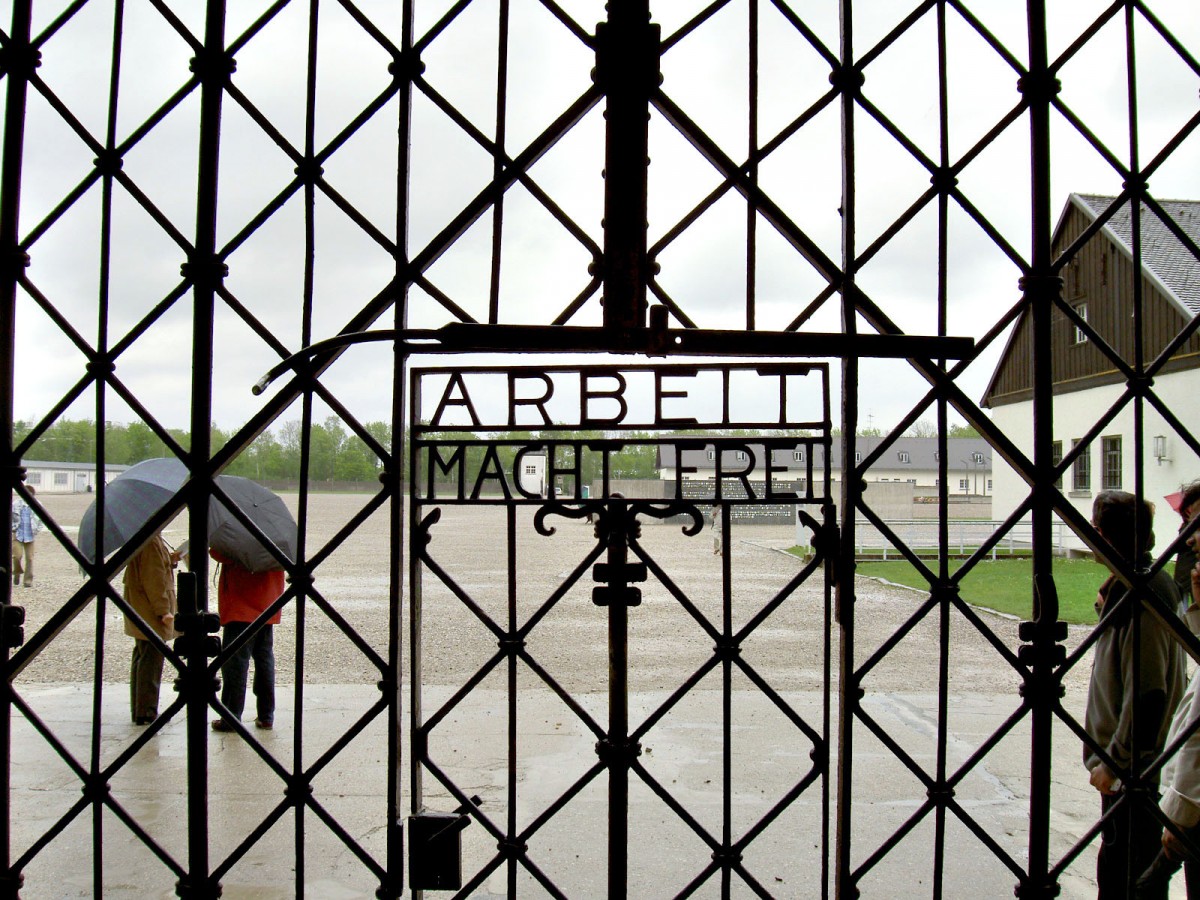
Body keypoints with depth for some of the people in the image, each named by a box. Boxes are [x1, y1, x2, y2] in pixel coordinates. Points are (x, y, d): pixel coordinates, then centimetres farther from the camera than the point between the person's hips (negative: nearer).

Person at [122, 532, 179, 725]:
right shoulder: (152, 542, -21)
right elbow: (153, 580, -23)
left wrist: (170, 558, 8)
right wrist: (164, 611, -20)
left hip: (140, 612, 11)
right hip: (150, 614, -11)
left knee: (142, 658, 17)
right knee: (151, 661, -4)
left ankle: (138, 709, 26)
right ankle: (146, 713, 1)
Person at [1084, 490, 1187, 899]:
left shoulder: (1142, 600, -23)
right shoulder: (1127, 588, 8)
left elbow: (1147, 695, -24)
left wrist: (1114, 761, -19)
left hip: (1135, 764, -10)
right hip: (1124, 760, 10)